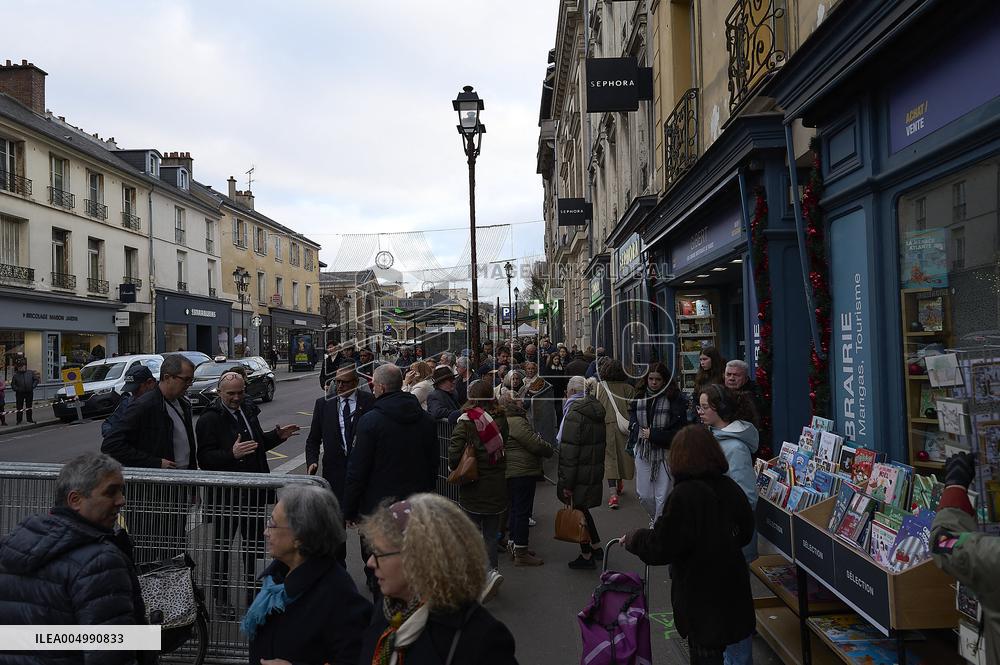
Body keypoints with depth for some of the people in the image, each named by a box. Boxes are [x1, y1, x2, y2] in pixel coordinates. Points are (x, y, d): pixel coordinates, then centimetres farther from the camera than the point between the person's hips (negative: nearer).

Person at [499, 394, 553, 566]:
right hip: (522, 472, -11)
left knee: (516, 509, 19)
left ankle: (514, 544, 29)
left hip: (513, 473, 11)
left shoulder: (507, 421, 14)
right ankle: (521, 553, 1)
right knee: (523, 511, -4)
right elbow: (536, 444, -20)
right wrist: (550, 449, -2)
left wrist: (544, 447, 10)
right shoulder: (517, 422, -20)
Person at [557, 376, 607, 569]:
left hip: (580, 473, -8)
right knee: (583, 509, 22)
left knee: (578, 510, 4)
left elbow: (569, 451, -20)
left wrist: (566, 483, -18)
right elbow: (600, 444, 14)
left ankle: (586, 556, 13)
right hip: (596, 470, 8)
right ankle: (596, 547, 31)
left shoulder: (574, 413, -18)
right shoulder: (596, 410, 8)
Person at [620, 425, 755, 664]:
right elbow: (745, 532, 12)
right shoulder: (730, 487, -3)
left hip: (700, 592, -7)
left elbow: (660, 546, -20)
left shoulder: (684, 495, -24)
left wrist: (632, 539, -3)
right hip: (730, 585, 7)